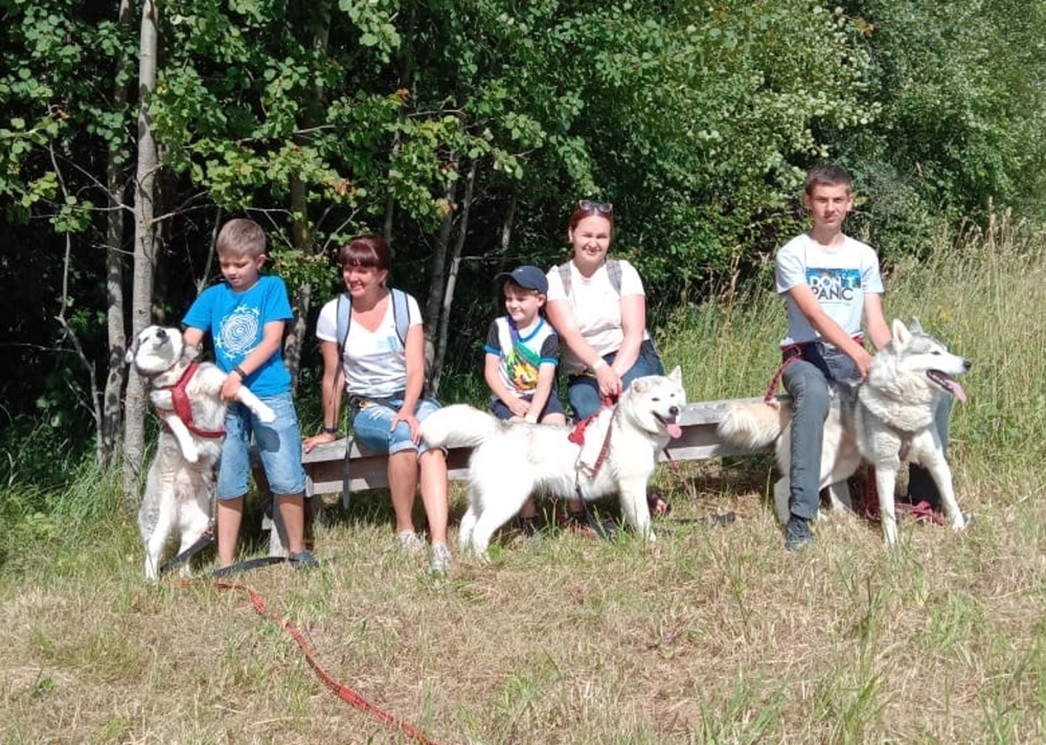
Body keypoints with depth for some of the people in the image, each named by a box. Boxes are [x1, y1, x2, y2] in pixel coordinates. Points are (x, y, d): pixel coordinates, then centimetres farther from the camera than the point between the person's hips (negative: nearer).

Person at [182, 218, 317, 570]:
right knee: (228, 484, 7)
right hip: (227, 399, 3)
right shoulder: (212, 296, 10)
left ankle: (297, 549, 13)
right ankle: (225, 562, 13)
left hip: (271, 395, -3)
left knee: (287, 478, -4)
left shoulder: (272, 288, 2)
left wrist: (239, 373, -19)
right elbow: (187, 343, 3)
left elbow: (272, 339, -7)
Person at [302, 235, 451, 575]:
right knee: (404, 434, -36)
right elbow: (333, 377, 7)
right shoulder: (332, 314, -2)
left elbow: (416, 368, -8)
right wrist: (329, 429, 14)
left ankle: (439, 543, -49)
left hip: (414, 400, 1)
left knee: (431, 445, -34)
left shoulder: (404, 305, -2)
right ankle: (404, 529, -21)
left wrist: (408, 410, -25)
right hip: (368, 409, -1)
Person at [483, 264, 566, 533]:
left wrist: (532, 415, -28)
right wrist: (511, 401, -15)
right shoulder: (499, 327, 1)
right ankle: (527, 511, -28)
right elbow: (491, 371, 0)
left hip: (540, 397, 0)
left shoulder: (547, 335, -5)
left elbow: (545, 381, -14)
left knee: (558, 426, -29)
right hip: (507, 398, 0)